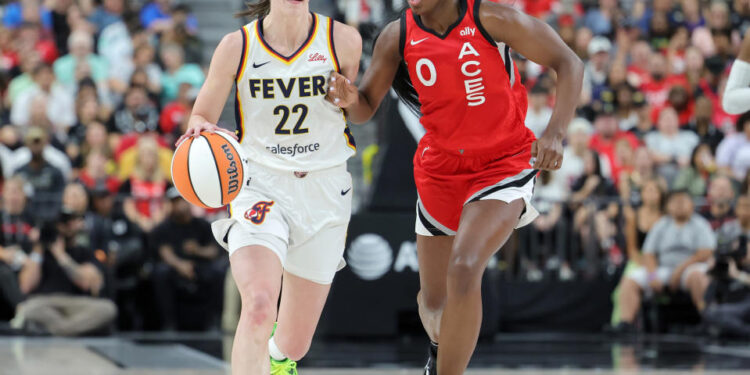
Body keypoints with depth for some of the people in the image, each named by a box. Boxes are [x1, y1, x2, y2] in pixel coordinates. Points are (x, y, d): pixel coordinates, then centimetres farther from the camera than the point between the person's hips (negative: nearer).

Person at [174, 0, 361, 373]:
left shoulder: (343, 41, -5)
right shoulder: (237, 46, -7)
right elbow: (201, 115, 1)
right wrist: (201, 128, -18)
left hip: (324, 192, 2)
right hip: (260, 185, -2)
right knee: (259, 307, -30)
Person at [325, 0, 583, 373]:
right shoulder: (397, 37, -7)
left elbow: (567, 63, -10)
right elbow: (366, 108, 1)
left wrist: (554, 134, -22)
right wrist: (350, 99, -25)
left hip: (504, 165, -4)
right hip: (440, 170, 4)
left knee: (464, 268, -28)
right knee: (434, 299, 14)